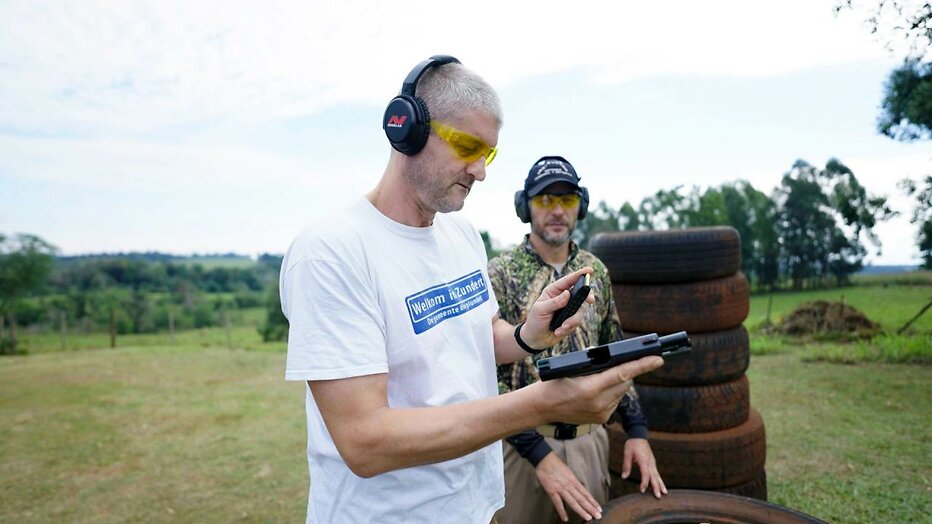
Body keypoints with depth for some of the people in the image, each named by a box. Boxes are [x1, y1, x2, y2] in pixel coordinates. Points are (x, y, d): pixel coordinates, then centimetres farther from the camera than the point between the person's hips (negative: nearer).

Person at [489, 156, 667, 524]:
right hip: (523, 441, -4)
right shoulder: (500, 274, -12)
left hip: (590, 438, 5)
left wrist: (637, 431, 5)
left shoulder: (595, 271, 4)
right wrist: (541, 454, -21)